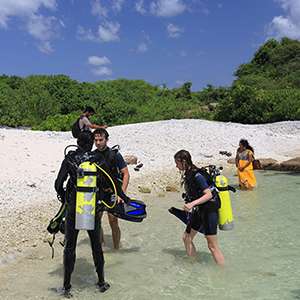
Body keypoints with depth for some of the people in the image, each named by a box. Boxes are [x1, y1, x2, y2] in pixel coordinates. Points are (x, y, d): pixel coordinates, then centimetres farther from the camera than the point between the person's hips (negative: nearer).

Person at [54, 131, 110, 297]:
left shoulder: (69, 159, -7)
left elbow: (58, 185, -6)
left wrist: (65, 199, 12)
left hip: (73, 209, -1)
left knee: (69, 247, 13)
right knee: (96, 246, 17)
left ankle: (66, 287, 21)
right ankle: (101, 282, 31)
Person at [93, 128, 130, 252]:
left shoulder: (115, 154, -9)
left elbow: (126, 174, -8)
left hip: (112, 193, -4)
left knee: (113, 224, -3)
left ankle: (116, 249, 17)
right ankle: (101, 243, 34)